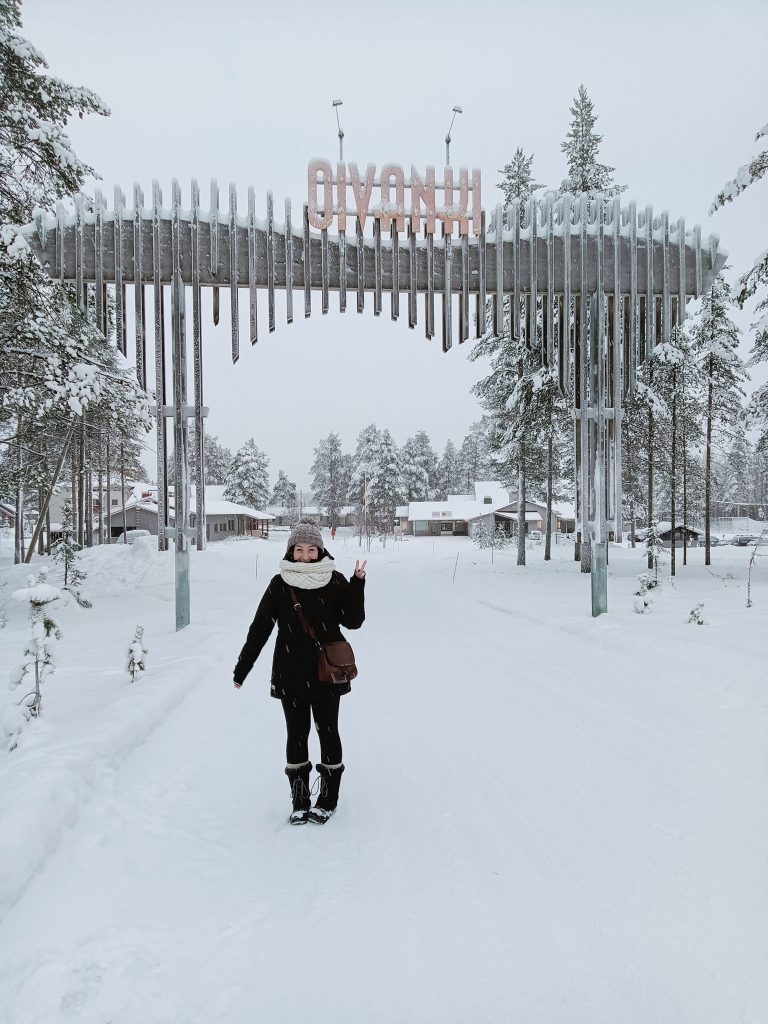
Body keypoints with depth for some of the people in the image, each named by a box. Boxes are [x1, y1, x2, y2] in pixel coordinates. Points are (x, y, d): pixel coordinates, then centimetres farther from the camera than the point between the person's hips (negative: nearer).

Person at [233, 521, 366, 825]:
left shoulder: (335, 582, -4)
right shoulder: (280, 584, -3)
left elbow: (353, 621, -5)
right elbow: (259, 628, 1)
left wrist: (357, 584, -17)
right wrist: (242, 669, 1)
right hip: (290, 675, 1)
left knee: (327, 732, 8)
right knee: (297, 734, 8)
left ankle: (328, 800, 24)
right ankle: (300, 802, 21)